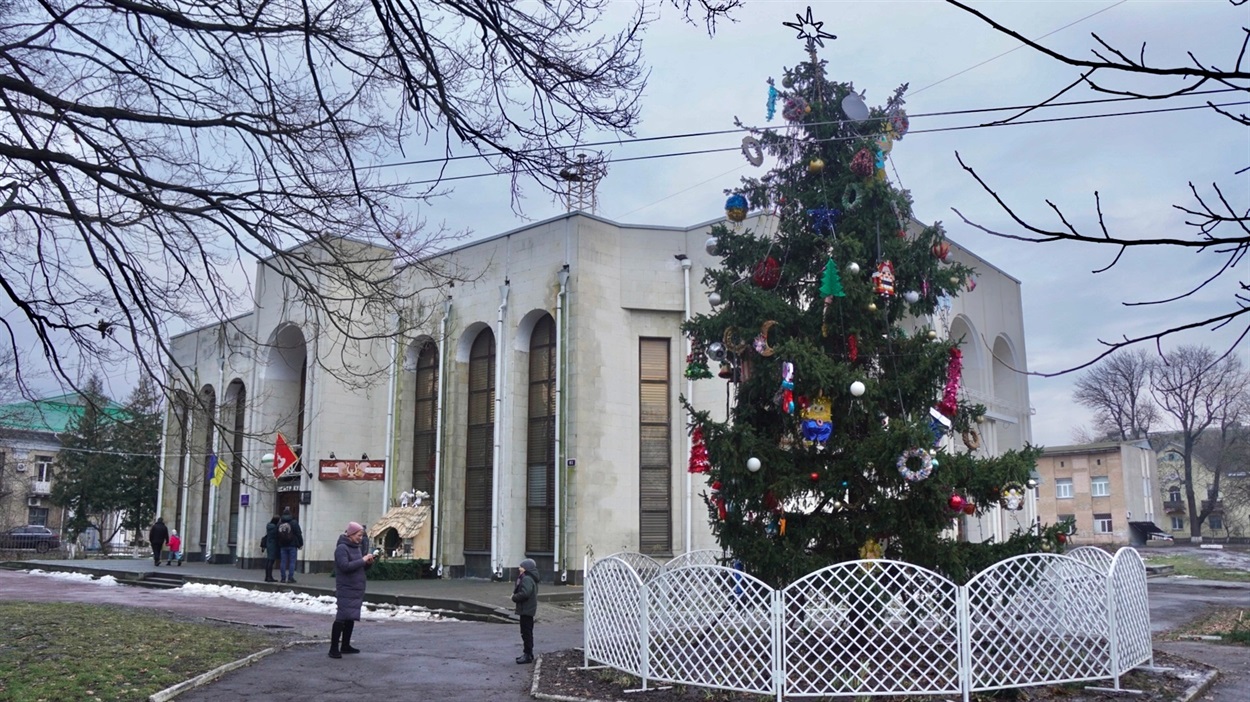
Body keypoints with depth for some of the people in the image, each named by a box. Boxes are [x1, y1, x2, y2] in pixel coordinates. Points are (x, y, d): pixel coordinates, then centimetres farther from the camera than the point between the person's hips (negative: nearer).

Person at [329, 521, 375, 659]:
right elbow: (345, 566, -23)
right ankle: (334, 648, -5)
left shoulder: (356, 547, 14)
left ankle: (346, 645, 23)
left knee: (351, 618, 14)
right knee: (341, 618, -9)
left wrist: (368, 562, 1)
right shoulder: (342, 548, -12)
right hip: (346, 589, -8)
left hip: (357, 590, 9)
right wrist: (363, 560, -21)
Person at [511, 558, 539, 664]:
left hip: (526, 610, -11)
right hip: (528, 609, 11)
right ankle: (528, 653, 27)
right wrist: (515, 594, 1)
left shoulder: (527, 579, -19)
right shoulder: (531, 578, 15)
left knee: (526, 632, -6)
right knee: (527, 632, 18)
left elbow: (524, 593, -30)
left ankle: (528, 655, -3)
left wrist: (514, 597, -15)